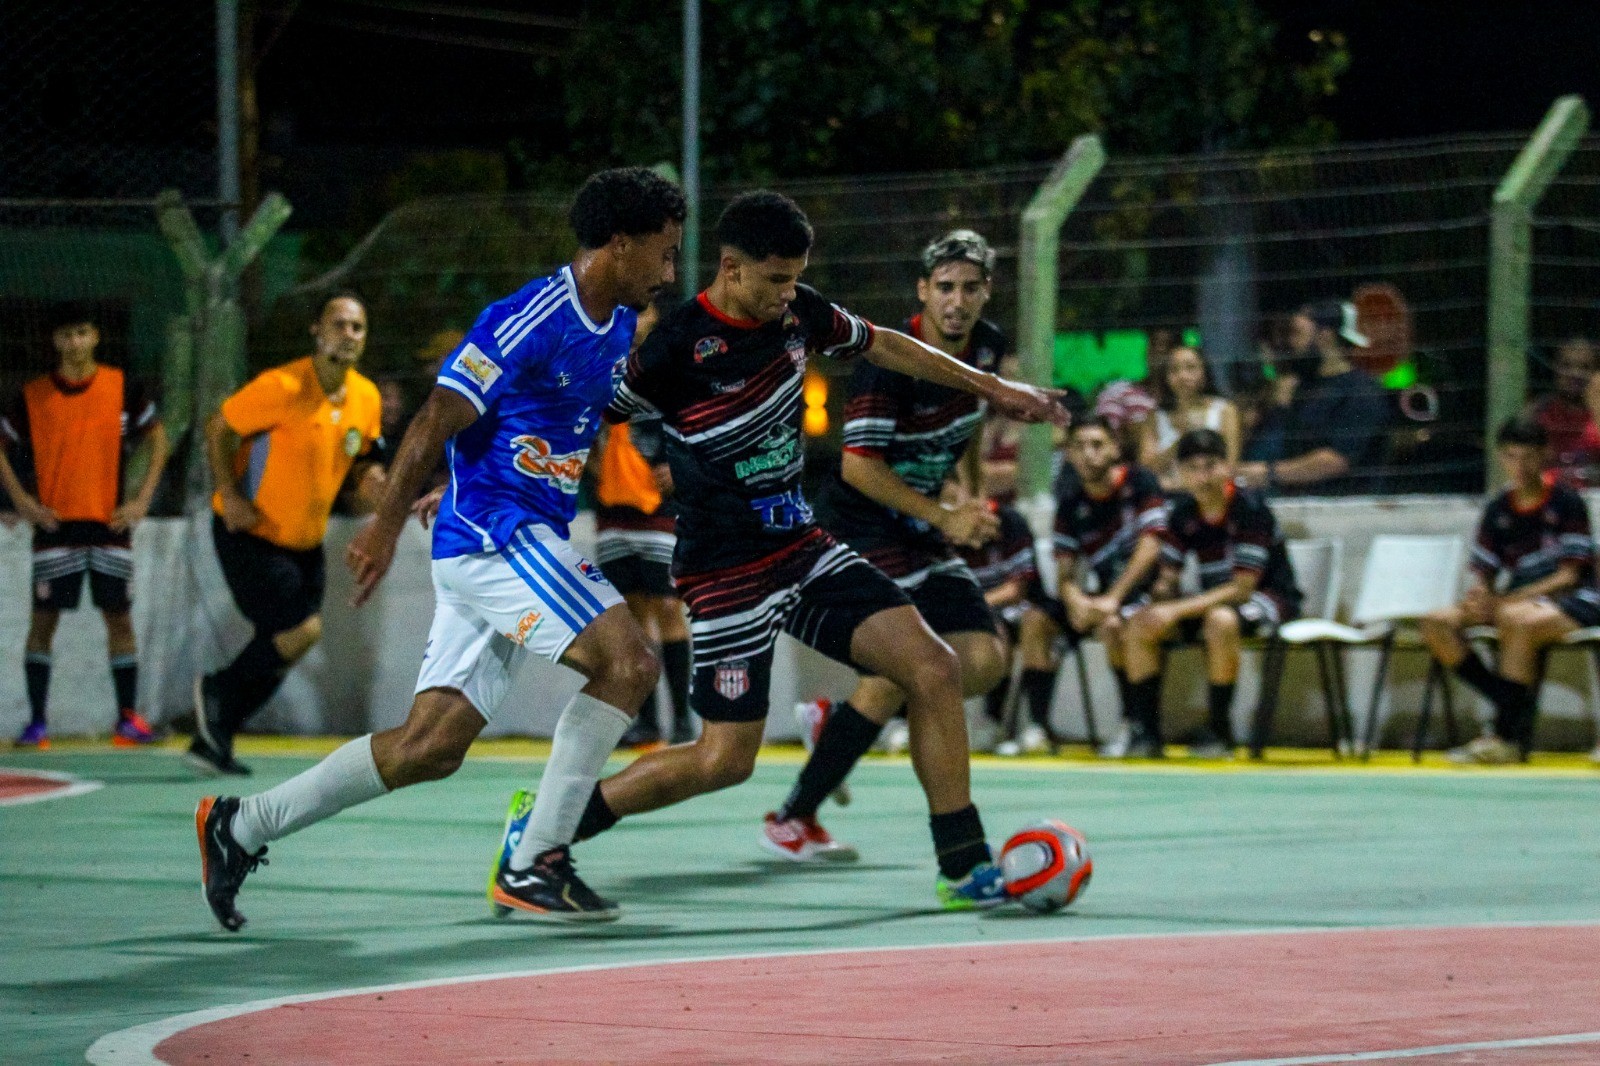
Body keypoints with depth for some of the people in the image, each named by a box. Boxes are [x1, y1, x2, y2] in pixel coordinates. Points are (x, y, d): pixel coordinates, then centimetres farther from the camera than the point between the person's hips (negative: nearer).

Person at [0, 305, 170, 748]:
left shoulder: (124, 388, 0)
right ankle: (37, 721, 0)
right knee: (43, 618, -3)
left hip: (109, 523, 0)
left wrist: (141, 501, 0)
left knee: (119, 616, 1)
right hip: (55, 524, 0)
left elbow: (157, 439, 8)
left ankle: (128, 717, 7)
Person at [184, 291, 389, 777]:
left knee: (277, 652, 9)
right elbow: (219, 428, -12)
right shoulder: (282, 387, -21)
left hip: (304, 542, 7)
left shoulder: (367, 398, 0)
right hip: (249, 533, -7)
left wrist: (367, 479, -8)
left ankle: (211, 741, 23)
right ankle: (216, 688, 8)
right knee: (303, 629, -16)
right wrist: (231, 496, -21)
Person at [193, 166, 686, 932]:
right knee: (627, 660, -20)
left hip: (535, 544, 9)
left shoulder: (620, 327, 11)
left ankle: (241, 825, 16)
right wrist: (386, 525, -19)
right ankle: (532, 866, -16)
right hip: (491, 531, -9)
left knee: (432, 745, 6)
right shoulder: (529, 321, -16)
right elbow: (436, 422, -16)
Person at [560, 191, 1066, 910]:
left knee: (933, 669, -7)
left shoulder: (795, 312, 1)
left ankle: (965, 868, -1)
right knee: (725, 759, -8)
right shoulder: (674, 347, -19)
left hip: (804, 550, 7)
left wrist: (991, 388, 25)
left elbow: (880, 345, 19)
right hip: (728, 574, -7)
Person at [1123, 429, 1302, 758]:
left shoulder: (1249, 509, -20)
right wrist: (1161, 604, -21)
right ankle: (1146, 733, -5)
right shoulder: (1182, 512, 0)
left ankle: (1219, 732, -26)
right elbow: (1167, 578, 5)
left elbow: (1242, 588, -24)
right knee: (1140, 625, -10)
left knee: (1221, 620, -39)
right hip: (1213, 601, 7)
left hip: (1271, 598, -7)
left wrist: (1178, 610, -27)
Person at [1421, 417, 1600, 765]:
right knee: (1438, 623, -15)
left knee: (1518, 621, -39)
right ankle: (1514, 708, -21)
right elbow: (1484, 576, 9)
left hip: (1571, 601, -6)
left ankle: (1505, 736, -30)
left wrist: (1505, 602, -23)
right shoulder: (1498, 511, 8)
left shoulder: (1567, 503, -7)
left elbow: (1568, 576, -13)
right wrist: (1478, 599, -18)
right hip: (1519, 600, 6)